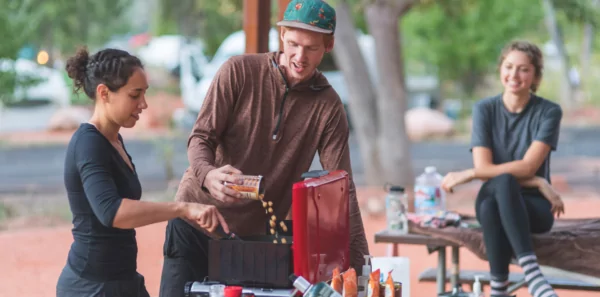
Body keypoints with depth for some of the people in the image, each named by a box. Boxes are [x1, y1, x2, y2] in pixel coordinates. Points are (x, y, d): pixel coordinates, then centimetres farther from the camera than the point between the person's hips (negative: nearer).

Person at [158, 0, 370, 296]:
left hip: (259, 237, 1)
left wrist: (359, 263, -12)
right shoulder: (239, 71, -7)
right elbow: (200, 138, -8)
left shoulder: (328, 107, -4)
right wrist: (208, 174, -32)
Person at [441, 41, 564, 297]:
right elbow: (484, 167, -7)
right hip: (492, 201, 2)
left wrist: (467, 175, -16)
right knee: (503, 182, -37)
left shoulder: (549, 112, -3)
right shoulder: (485, 109, 3)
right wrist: (538, 183, -17)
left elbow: (527, 167, -14)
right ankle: (532, 275, -40)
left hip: (534, 207, -2)